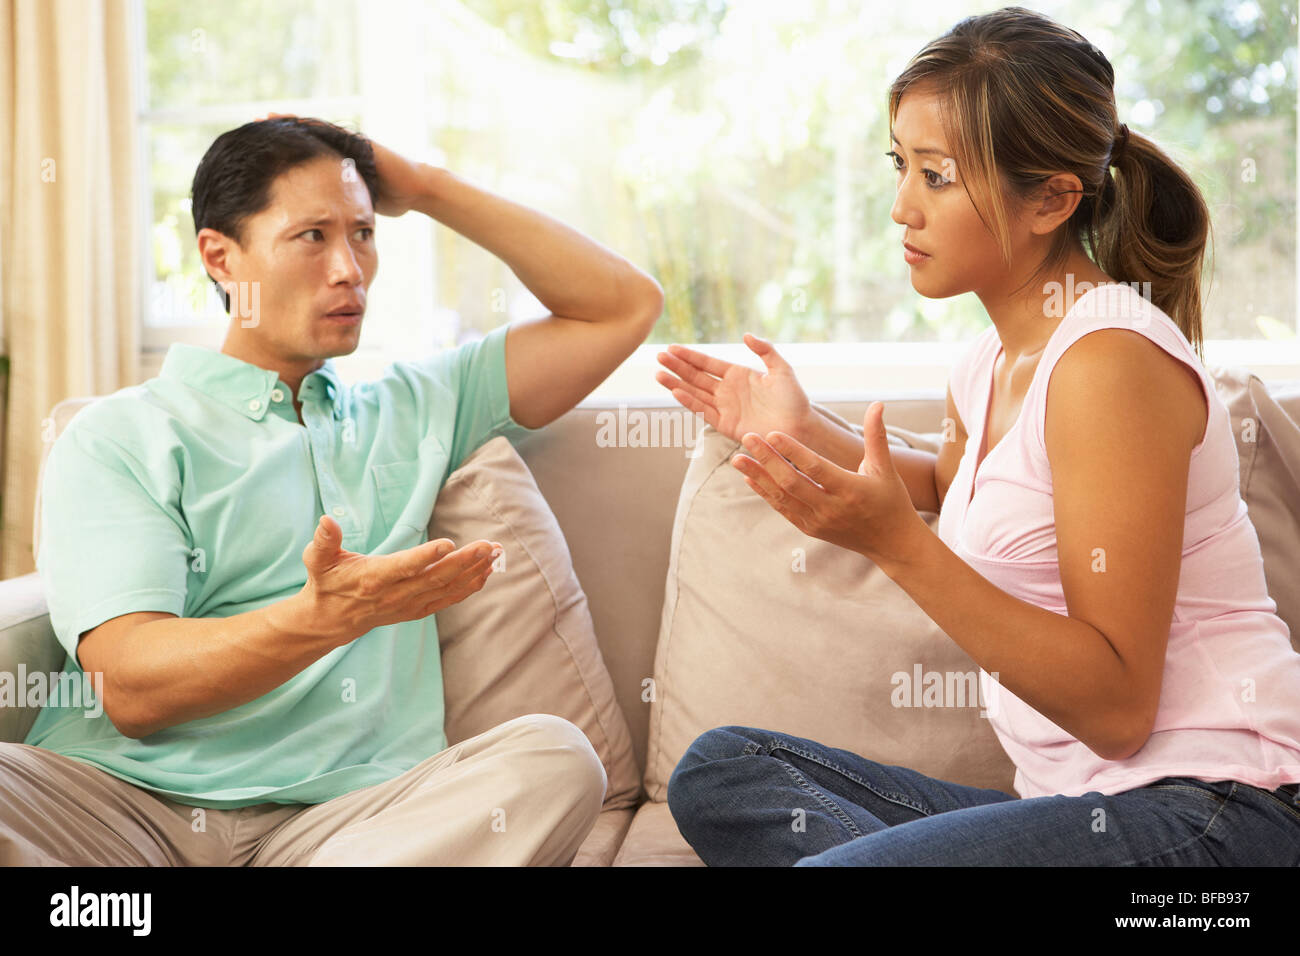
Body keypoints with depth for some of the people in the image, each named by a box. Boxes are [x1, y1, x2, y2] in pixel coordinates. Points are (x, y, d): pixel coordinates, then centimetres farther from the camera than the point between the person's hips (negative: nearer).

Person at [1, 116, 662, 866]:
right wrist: (331, 615, -24)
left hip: (341, 812, 4)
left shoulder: (412, 410, 21)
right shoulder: (118, 437, 8)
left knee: (556, 758, -29)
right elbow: (131, 689, -6)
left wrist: (429, 189, 16)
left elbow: (624, 308, 20)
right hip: (124, 798, -4)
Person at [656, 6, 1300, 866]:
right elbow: (948, 485, 37)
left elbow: (1117, 709, -20)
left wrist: (898, 544, -27)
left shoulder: (1111, 359, -17)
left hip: (1211, 812, -9)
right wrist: (805, 436, 22)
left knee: (828, 865, -30)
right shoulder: (988, 369, 10)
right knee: (716, 771, 4)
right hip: (1077, 796, 9)